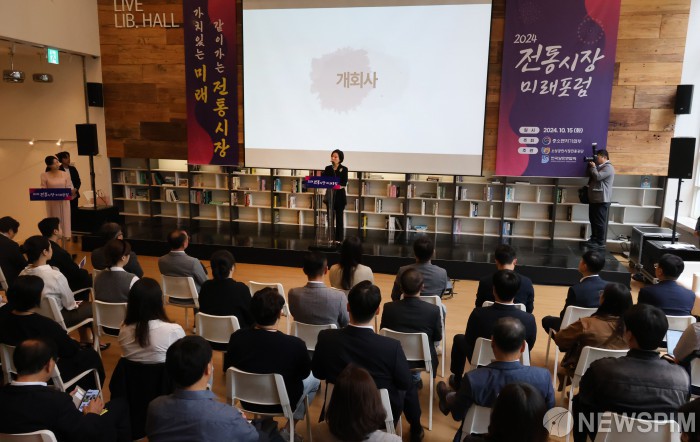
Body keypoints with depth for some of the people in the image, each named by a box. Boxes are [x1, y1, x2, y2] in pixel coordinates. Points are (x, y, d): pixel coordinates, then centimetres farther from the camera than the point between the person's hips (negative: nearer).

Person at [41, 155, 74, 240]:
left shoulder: (65, 174, 2)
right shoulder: (44, 175, -1)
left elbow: (69, 187, 0)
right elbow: (43, 189, 0)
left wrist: (72, 191, -21)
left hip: (64, 201, 1)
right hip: (52, 202, -1)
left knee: (65, 218, 5)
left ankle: (66, 235, 13)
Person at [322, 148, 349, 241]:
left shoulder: (344, 169, -2)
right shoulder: (328, 168, 7)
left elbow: (345, 183, -12)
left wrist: (340, 186, -32)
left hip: (340, 196, -3)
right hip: (330, 195, 3)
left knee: (339, 217, 1)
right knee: (330, 217, 5)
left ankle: (339, 238, 8)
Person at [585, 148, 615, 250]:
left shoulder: (608, 167, -11)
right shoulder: (600, 167, 22)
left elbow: (597, 177, -23)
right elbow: (591, 177, 25)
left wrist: (593, 167, -7)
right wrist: (590, 167, 10)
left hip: (602, 200, -11)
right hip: (594, 199, 11)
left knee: (600, 222, -9)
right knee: (593, 220, 15)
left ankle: (601, 243, -6)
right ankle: (594, 239, 24)